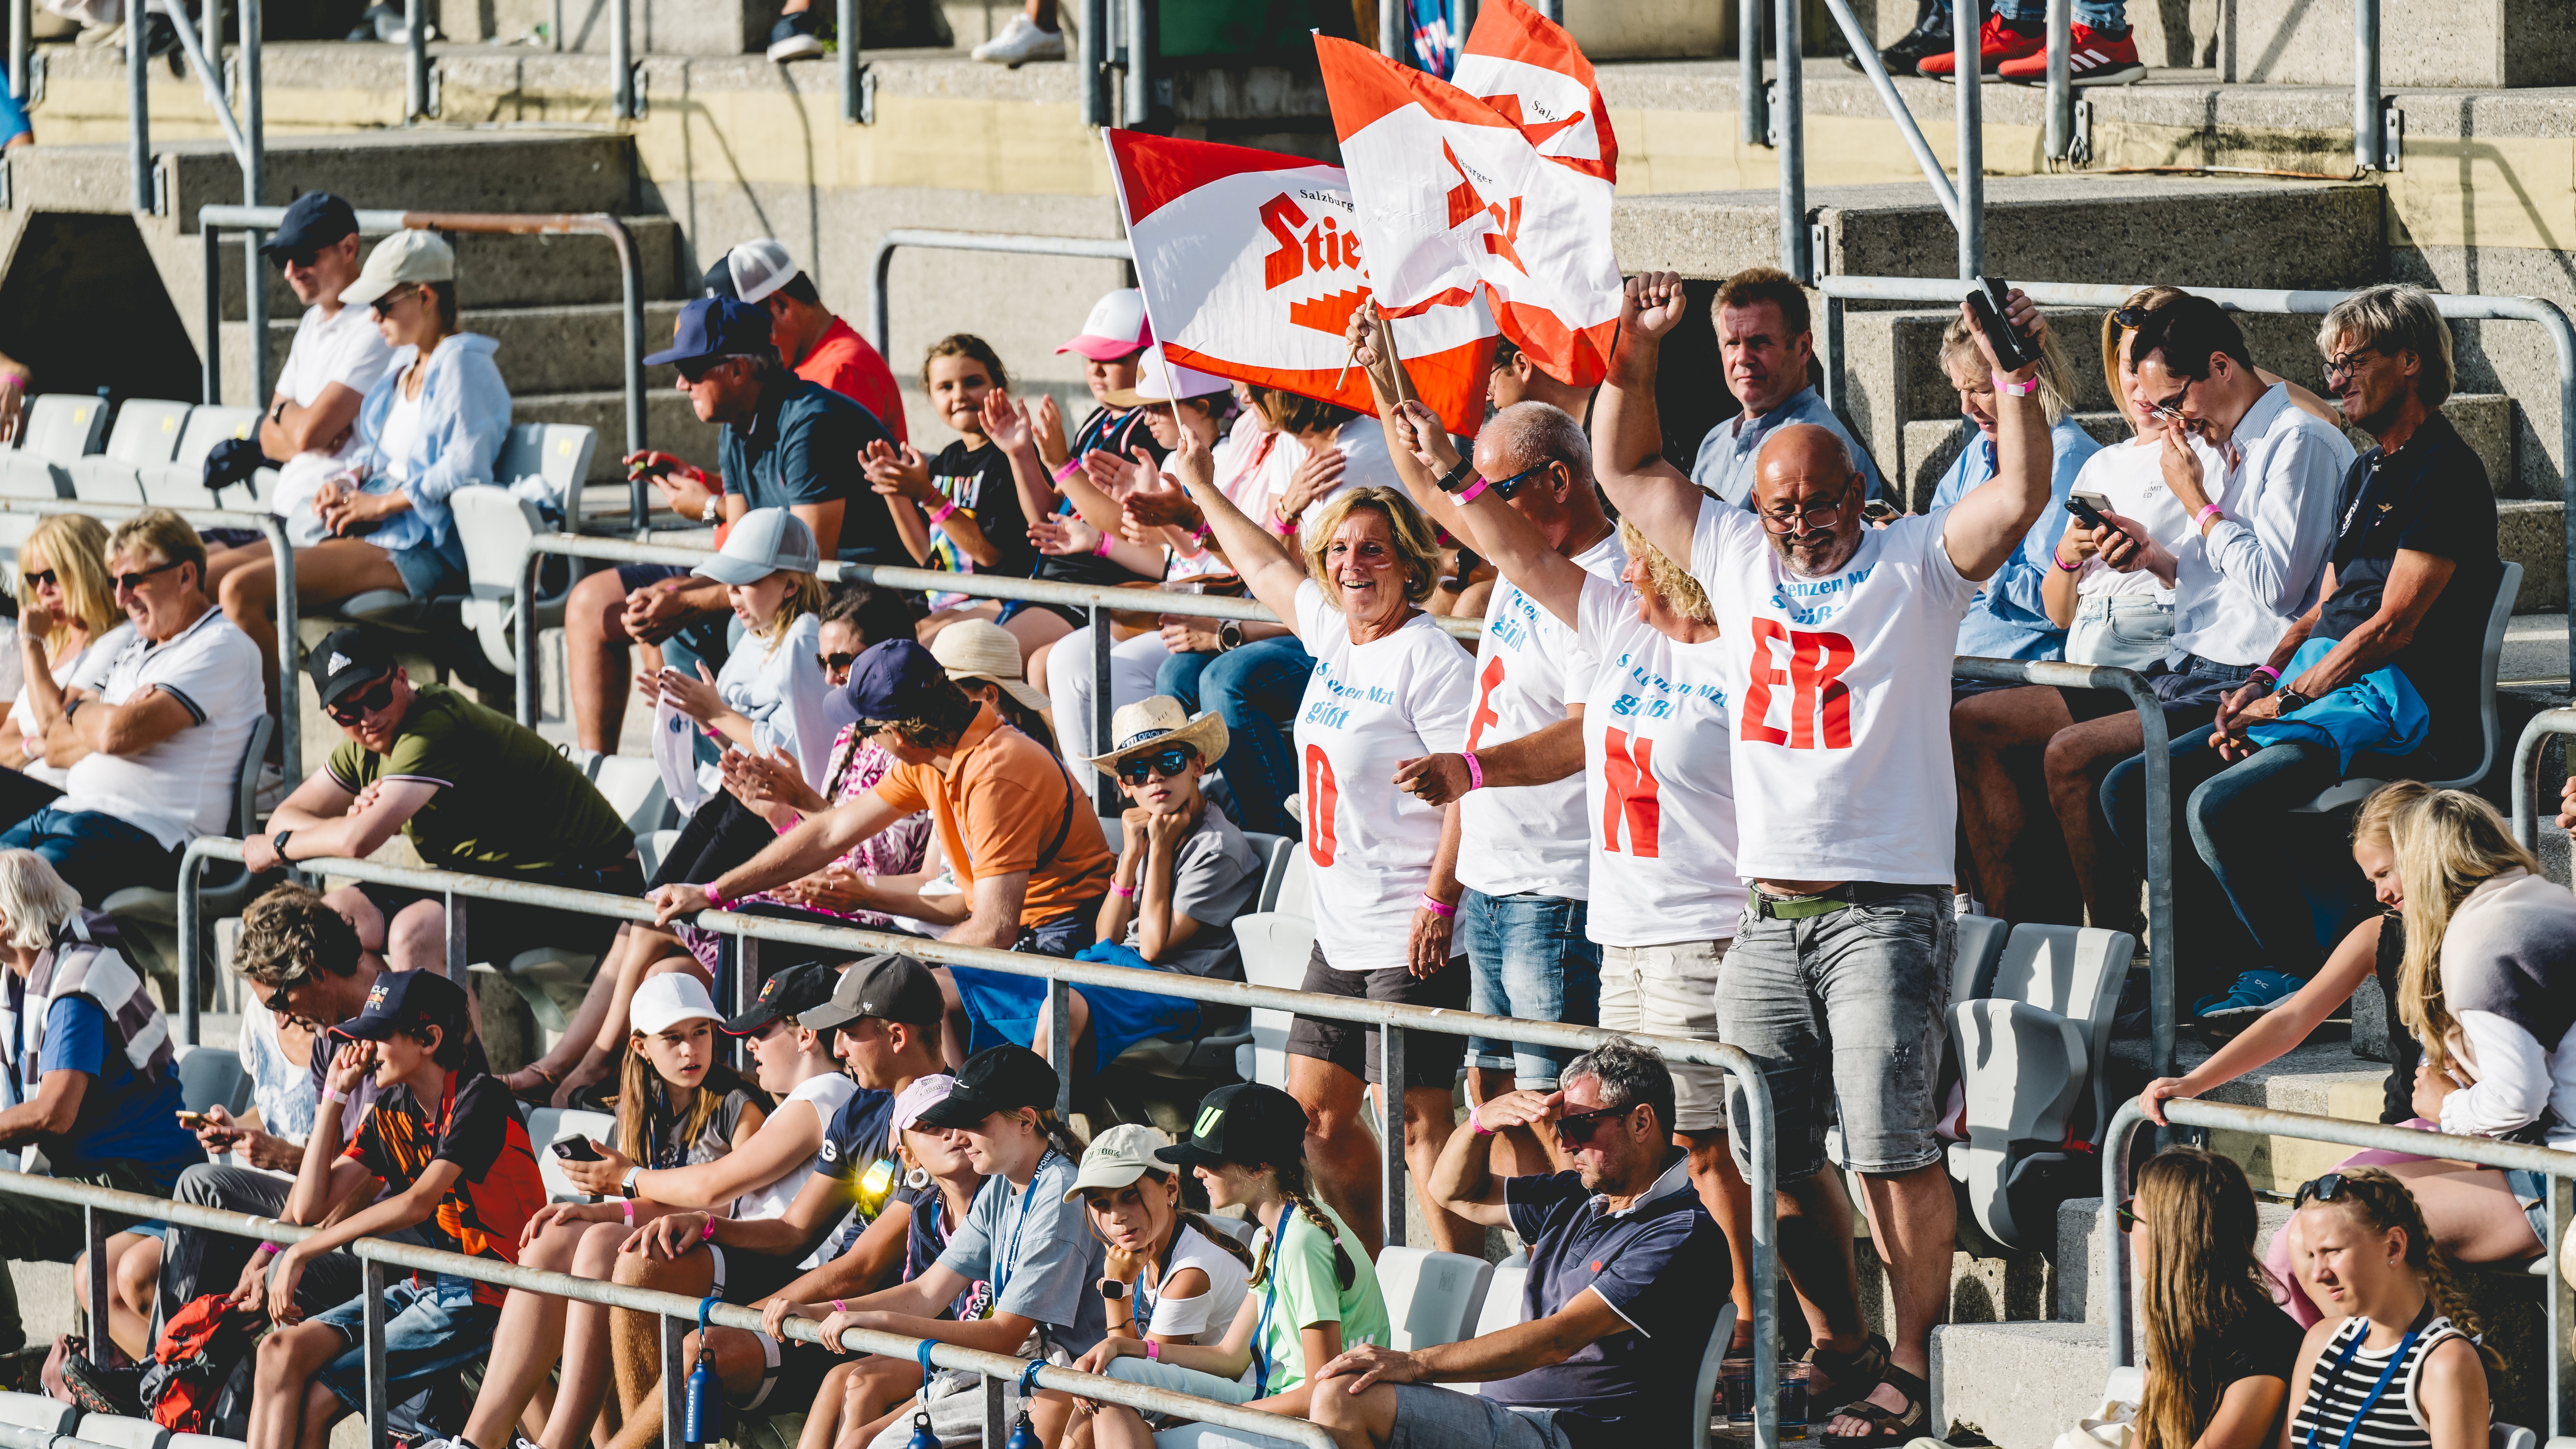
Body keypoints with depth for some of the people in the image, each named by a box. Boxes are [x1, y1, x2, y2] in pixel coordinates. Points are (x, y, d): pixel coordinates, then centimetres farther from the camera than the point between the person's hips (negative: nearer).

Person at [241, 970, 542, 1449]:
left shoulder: (478, 1100, -14)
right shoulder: (390, 1112, 11)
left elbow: (419, 1203, -24)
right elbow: (310, 1207, 7)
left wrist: (302, 1252, -21)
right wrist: (335, 1095, 4)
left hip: (483, 1299, -8)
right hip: (424, 1288, 8)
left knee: (315, 1403, -16)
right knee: (281, 1351, -15)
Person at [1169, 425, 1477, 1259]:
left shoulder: (1429, 659, -15)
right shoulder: (1334, 632, 11)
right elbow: (1269, 568, 31)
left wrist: (1440, 900, -23)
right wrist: (1203, 489, 40)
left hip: (1411, 939, -9)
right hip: (1340, 931, 9)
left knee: (1419, 1122, -9)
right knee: (1316, 1115, 14)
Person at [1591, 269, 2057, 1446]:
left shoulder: (1917, 565, 1)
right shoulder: (1735, 556, 14)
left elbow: (2020, 500, -14)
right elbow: (1627, 471, 23)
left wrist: (2014, 381, -22)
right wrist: (1635, 356, 12)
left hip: (1885, 907, -6)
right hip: (1769, 913, 6)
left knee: (1893, 1153, -12)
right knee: (1776, 1156, 7)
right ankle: (1838, 1346, 21)